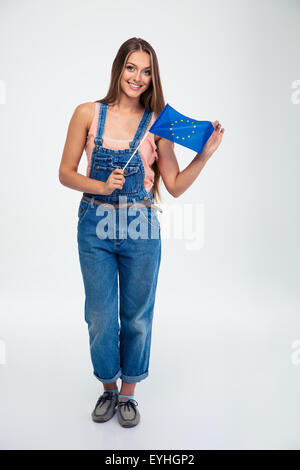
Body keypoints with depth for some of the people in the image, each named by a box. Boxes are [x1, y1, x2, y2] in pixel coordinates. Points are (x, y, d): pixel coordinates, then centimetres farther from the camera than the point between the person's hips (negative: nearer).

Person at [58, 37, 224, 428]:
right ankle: (108, 388, 36)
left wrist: (206, 153, -10)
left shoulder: (156, 123, 2)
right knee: (100, 317, 9)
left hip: (141, 229, 0)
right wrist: (102, 186, -14)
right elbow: (66, 173, 2)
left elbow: (176, 186, 2)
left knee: (137, 317, 11)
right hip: (96, 227, 0)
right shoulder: (88, 114, 1)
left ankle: (128, 393, 33)